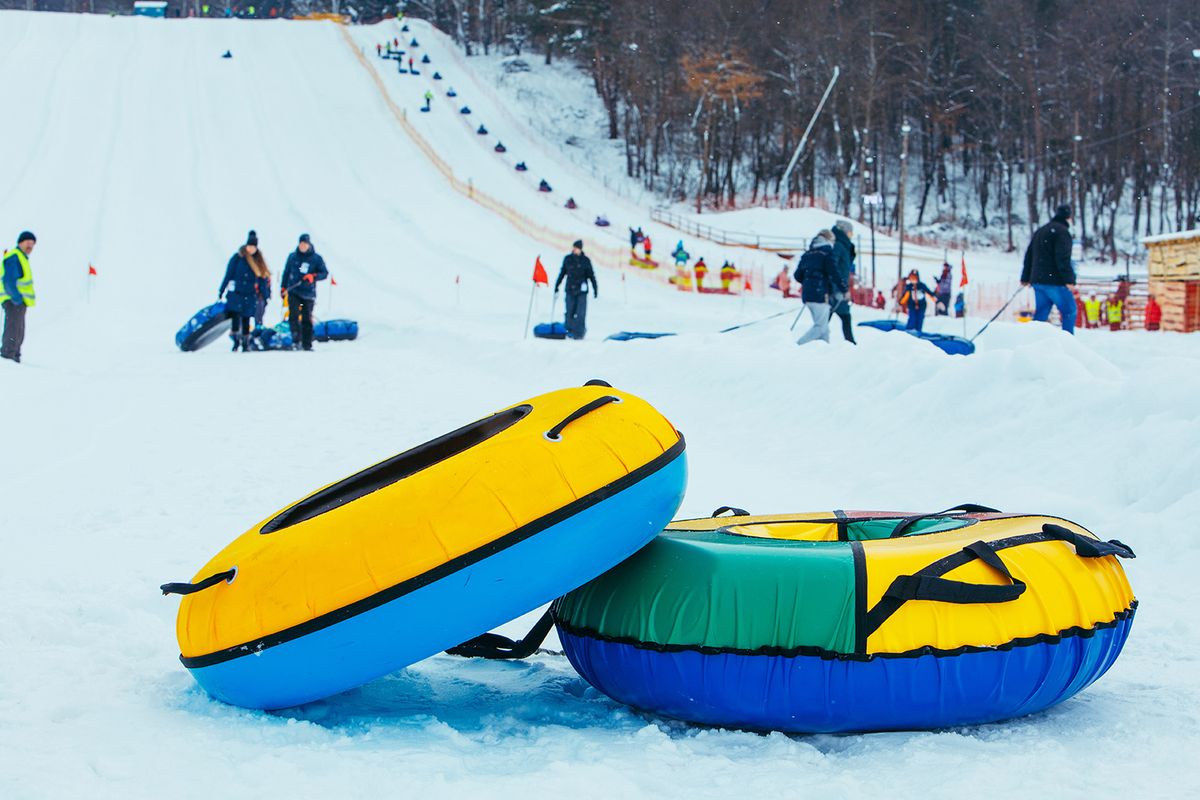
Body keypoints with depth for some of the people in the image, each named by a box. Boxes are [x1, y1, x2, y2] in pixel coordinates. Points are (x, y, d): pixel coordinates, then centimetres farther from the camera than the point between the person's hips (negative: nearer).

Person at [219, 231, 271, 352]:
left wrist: (266, 295, 5)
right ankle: (236, 341, -2)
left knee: (246, 320, 6)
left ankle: (246, 344, 15)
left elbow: (262, 278, 9)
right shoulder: (237, 257, -4)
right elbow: (228, 275, -1)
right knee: (236, 318, -15)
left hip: (250, 295, 2)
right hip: (236, 293, -2)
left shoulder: (258, 261, 5)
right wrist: (221, 291, -1)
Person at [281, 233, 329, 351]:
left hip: (309, 294, -1)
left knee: (307, 319, 5)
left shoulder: (316, 258, 0)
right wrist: (283, 287, 14)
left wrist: (313, 277, -18)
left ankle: (307, 345, 13)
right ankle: (296, 340, -17)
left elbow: (325, 273, -1)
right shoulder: (292, 257, 7)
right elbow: (286, 272, 16)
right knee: (293, 316, -16)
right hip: (293, 292, 1)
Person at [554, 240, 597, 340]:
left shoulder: (585, 260, 1)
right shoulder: (568, 259, 7)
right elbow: (562, 273, 16)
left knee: (580, 313, -6)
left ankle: (579, 333, 1)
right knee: (570, 312, -1)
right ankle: (569, 331, 9)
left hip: (581, 290, -2)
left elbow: (591, 275, 5)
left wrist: (595, 289, 3)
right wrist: (556, 286, 17)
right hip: (570, 289, 2)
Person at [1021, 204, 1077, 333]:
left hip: (1038, 279, 8)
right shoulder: (1062, 231, -8)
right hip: (1055, 280, -8)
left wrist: (1025, 277, 28)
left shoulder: (1039, 231, 20)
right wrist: (1069, 279, -20)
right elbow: (1063, 258, -18)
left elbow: (1029, 255, 23)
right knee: (1069, 311, 0)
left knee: (1041, 313, 10)